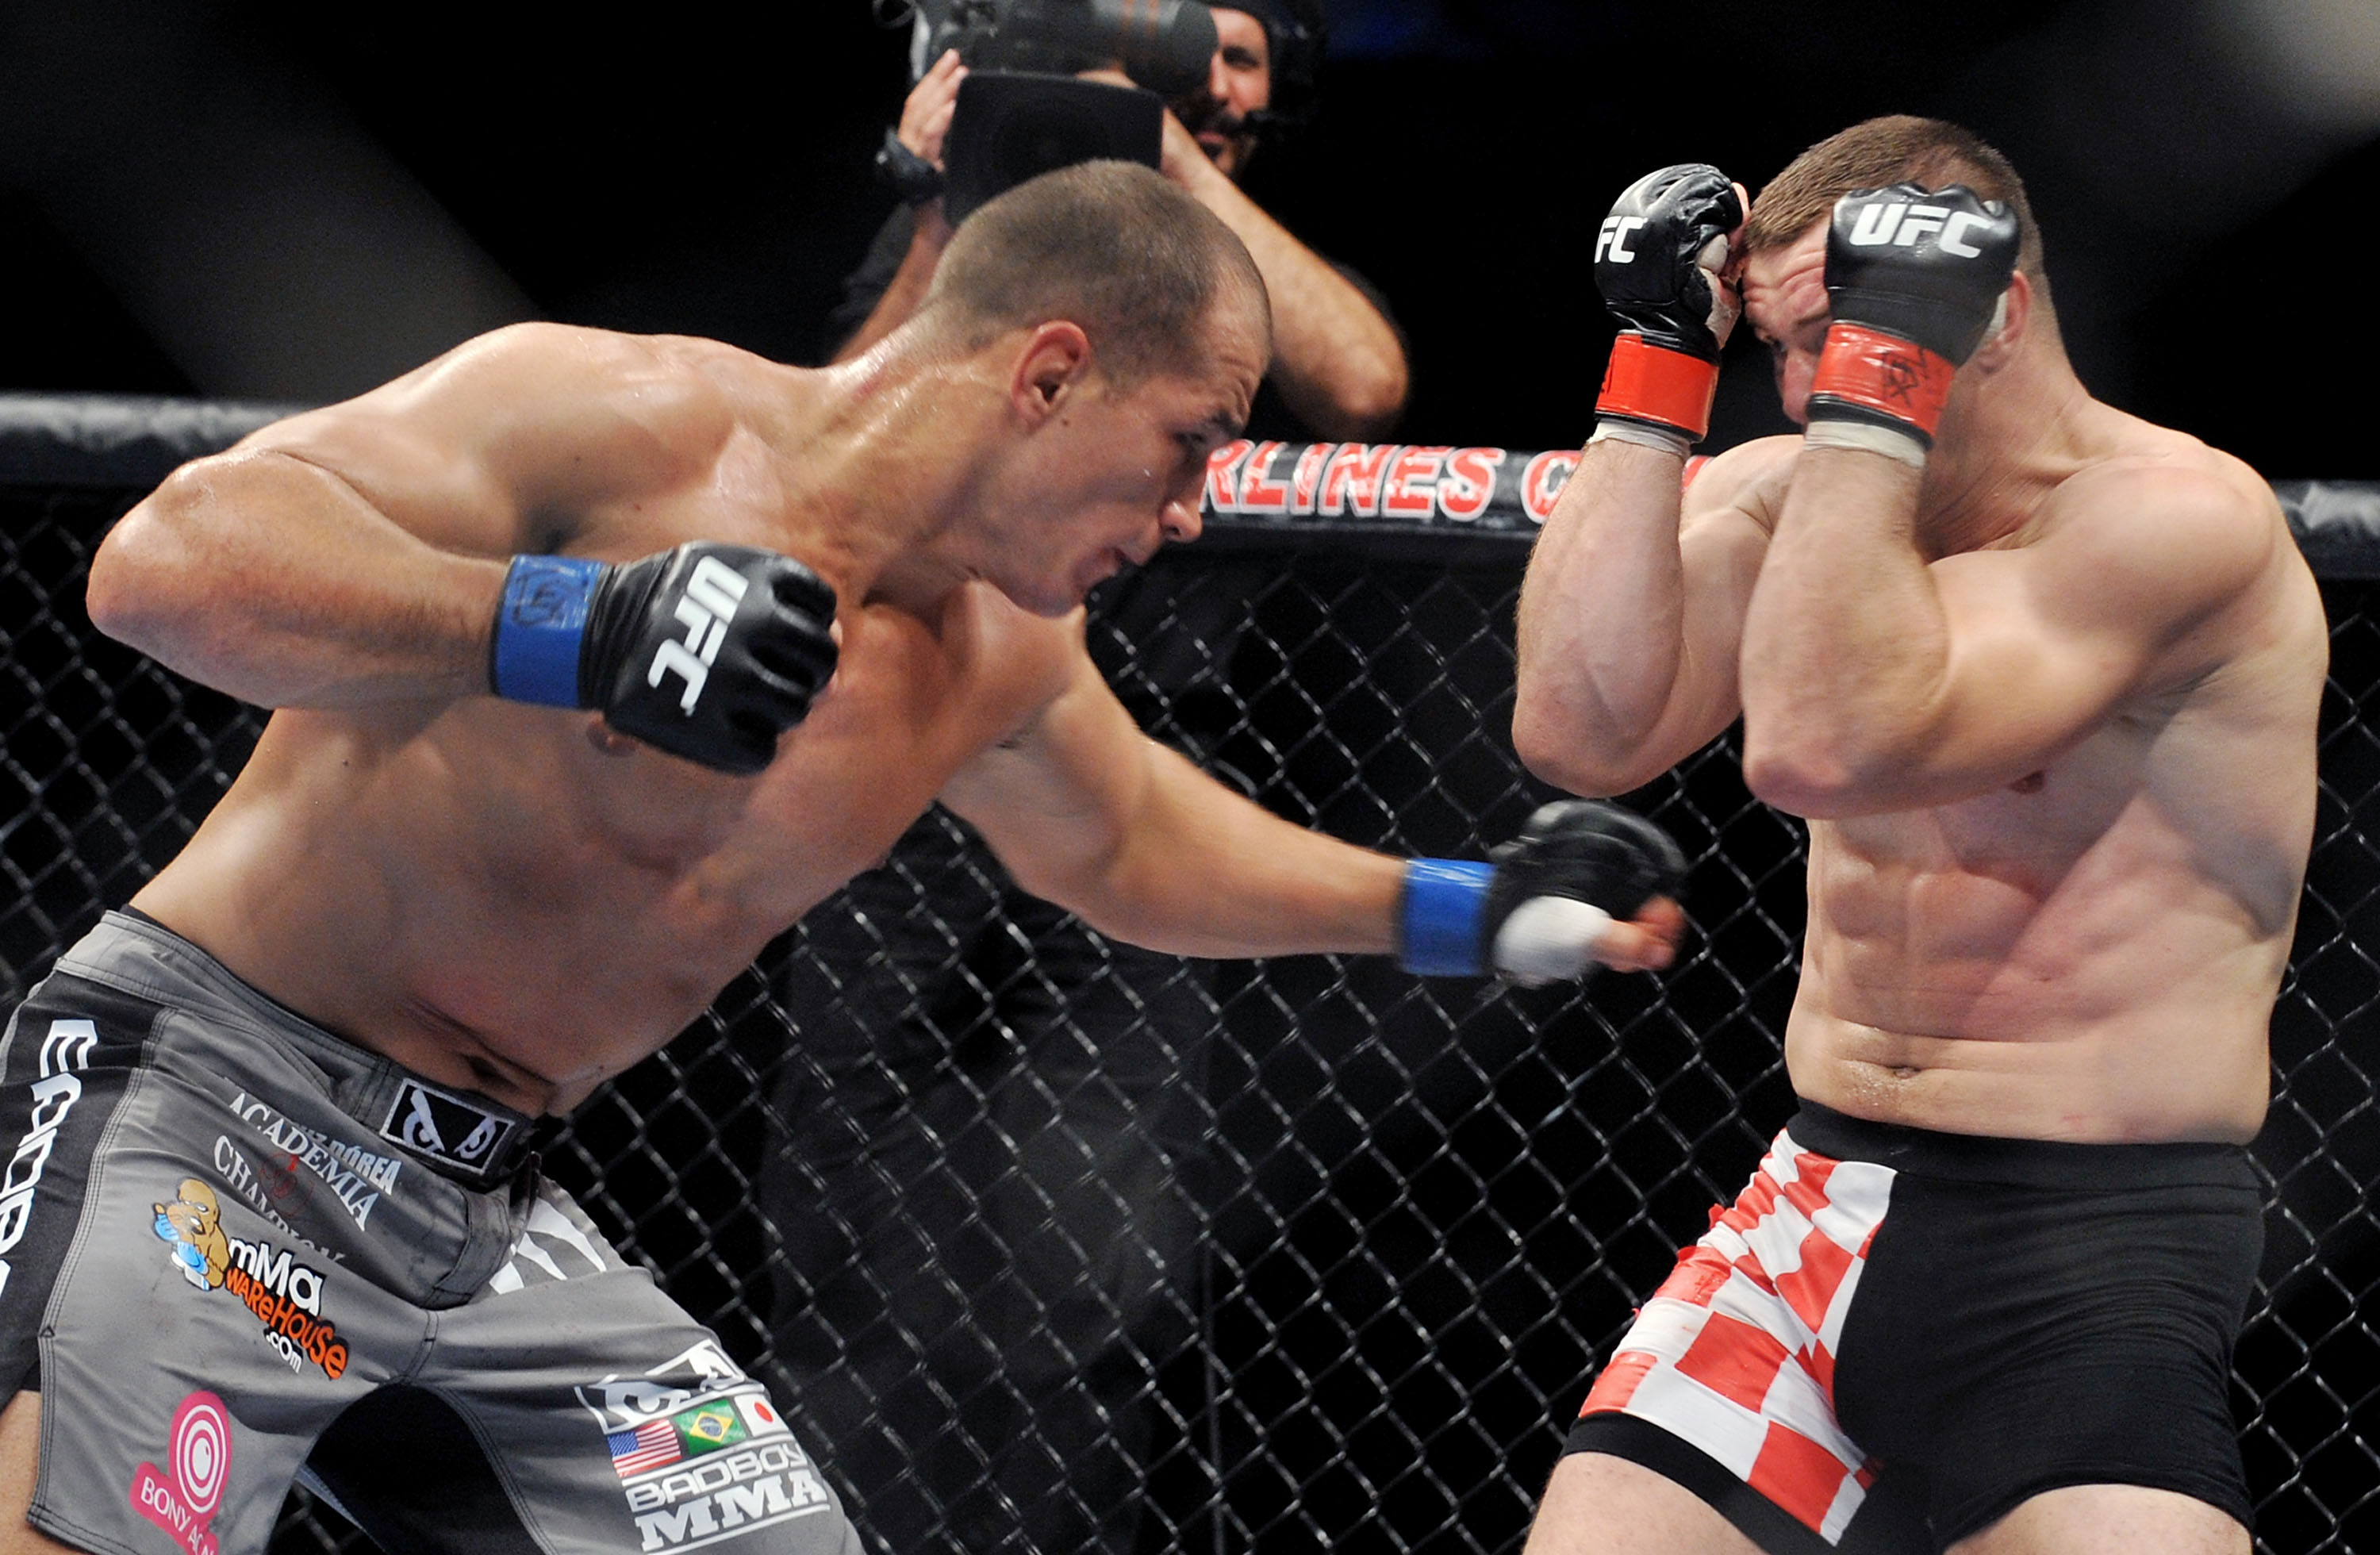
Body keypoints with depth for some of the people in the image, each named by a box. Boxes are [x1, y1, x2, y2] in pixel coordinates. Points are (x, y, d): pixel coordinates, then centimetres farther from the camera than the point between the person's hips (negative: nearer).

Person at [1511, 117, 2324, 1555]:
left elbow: (1822, 747, -26)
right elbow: (1582, 732, -8)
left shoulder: (2172, 515, -15)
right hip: (1824, 1203, 6)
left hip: (2086, 1246, -6)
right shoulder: (1796, 496, 7)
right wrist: (1660, 360, -6)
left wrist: (1881, 364, -22)